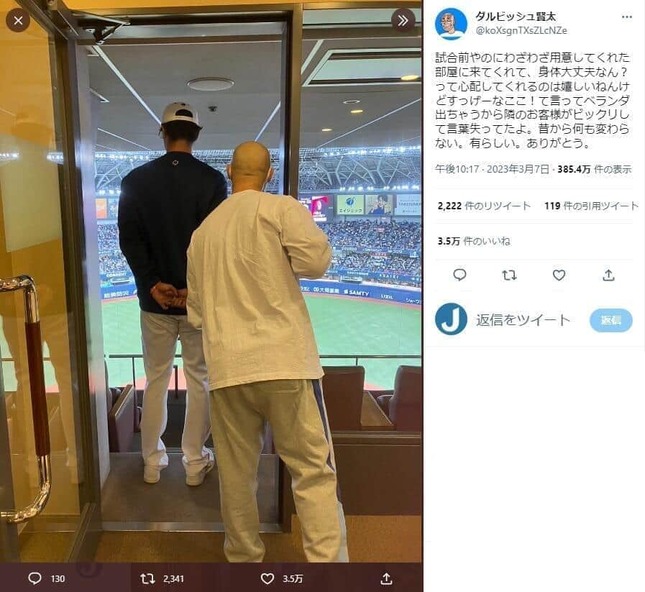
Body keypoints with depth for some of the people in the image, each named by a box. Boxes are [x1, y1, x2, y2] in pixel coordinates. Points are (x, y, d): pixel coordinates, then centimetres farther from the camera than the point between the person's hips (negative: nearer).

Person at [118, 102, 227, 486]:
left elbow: (130, 239, -4)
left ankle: (153, 461, 25)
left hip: (155, 298, 2)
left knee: (156, 380, 14)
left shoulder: (136, 180, 1)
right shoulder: (212, 180, -6)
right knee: (200, 380, 10)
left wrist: (152, 283, -6)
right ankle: (195, 462, 20)